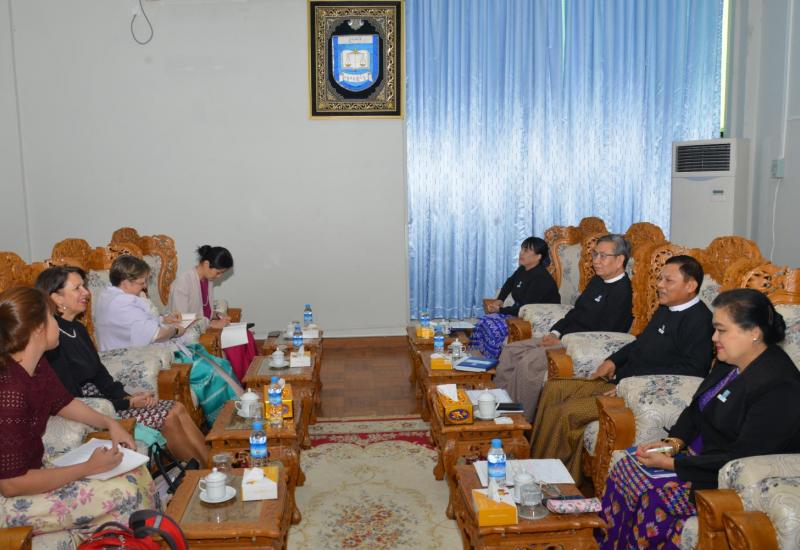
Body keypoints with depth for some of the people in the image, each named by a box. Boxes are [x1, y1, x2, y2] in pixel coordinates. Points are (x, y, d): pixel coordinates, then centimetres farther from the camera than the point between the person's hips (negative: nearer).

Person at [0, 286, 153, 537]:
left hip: (34, 469, 9)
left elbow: (63, 403, 18)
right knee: (124, 492, -16)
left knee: (136, 472, 3)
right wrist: (89, 468, -21)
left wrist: (110, 423, 7)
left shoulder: (36, 366, -4)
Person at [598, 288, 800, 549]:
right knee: (624, 470, -7)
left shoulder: (778, 388, -24)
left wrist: (671, 463, -22)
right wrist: (673, 443, -4)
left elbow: (742, 458, -26)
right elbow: (696, 409, 15)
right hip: (703, 452, 9)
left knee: (651, 496, -24)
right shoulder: (730, 362, 5)